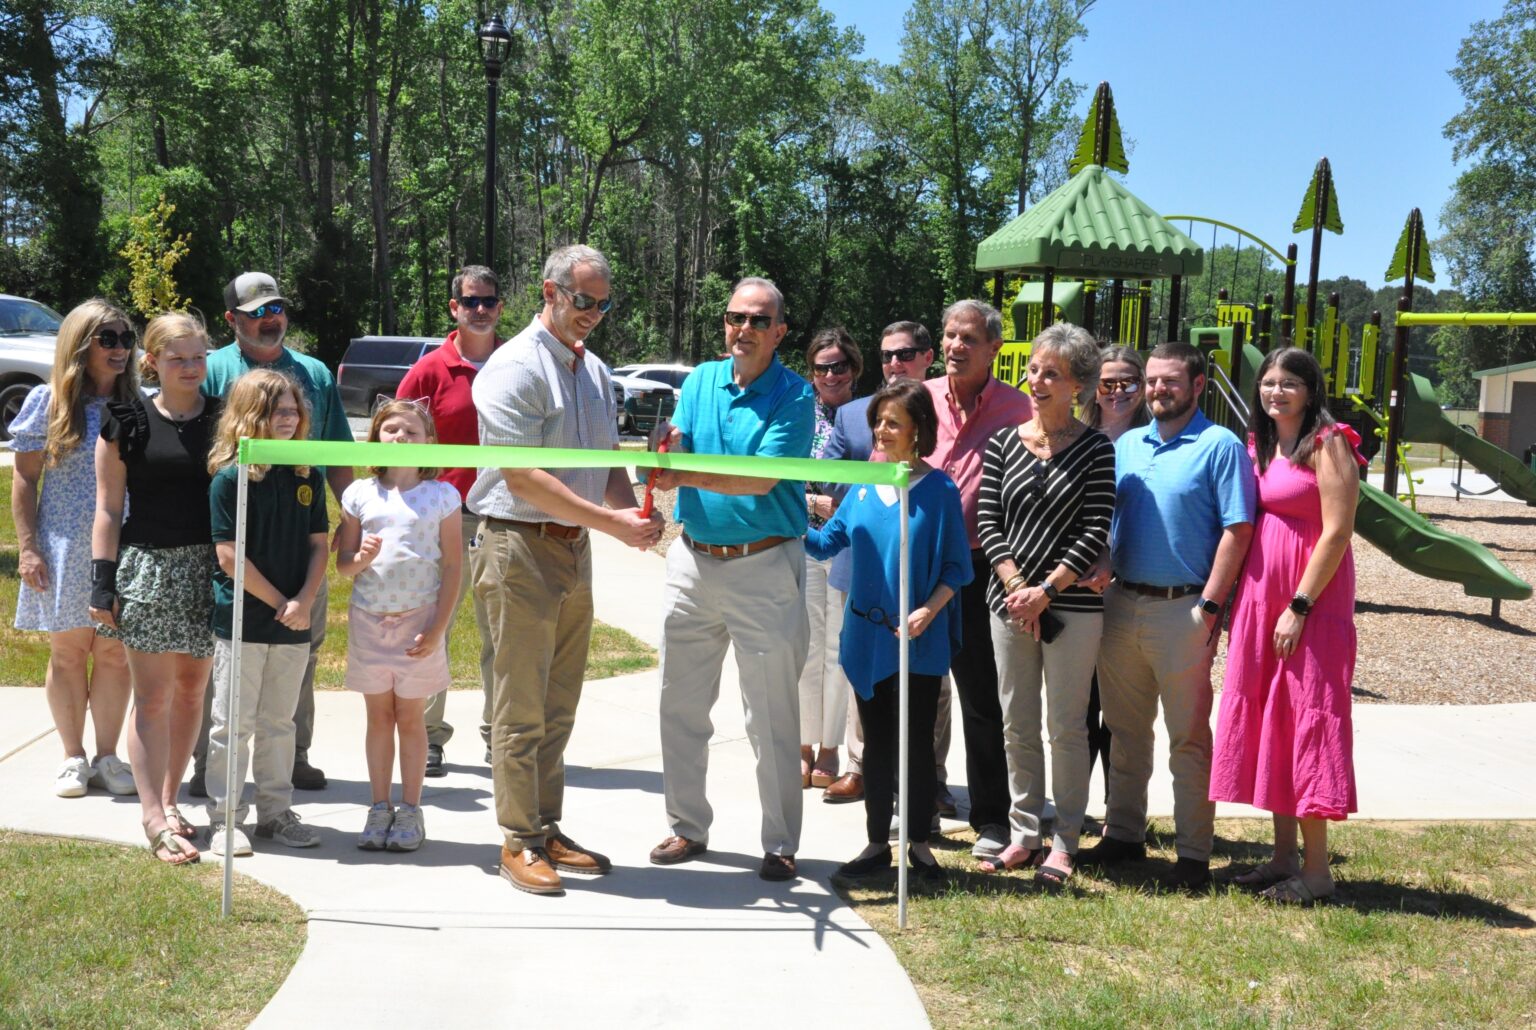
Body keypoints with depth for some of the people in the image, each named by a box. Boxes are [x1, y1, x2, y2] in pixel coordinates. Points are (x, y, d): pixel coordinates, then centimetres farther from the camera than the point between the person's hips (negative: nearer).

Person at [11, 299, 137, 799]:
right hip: (64, 550, -2)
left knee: (115, 653, 4)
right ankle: (73, 758, 18)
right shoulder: (47, 402, -2)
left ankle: (107, 757, 15)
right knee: (68, 651, 7)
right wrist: (27, 547, -6)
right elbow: (25, 479, 0)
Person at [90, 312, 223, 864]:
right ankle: (155, 820, -4)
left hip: (207, 569, 3)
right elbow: (109, 509, 1)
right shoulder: (128, 422, 0)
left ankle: (169, 799, 23)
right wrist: (102, 583, -5)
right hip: (147, 566, -3)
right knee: (152, 697, -5)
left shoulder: (223, 418, 6)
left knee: (192, 690, 9)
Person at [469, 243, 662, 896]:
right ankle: (519, 842, 4)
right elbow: (523, 477, -18)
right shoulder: (514, 368, -11)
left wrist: (636, 512, -5)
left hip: (575, 549, 8)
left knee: (558, 706, 12)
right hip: (520, 548, -8)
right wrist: (612, 522, -21)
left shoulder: (596, 372, 15)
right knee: (521, 707, -3)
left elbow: (608, 460, 18)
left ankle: (547, 830, 21)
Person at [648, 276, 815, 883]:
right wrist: (668, 450, -25)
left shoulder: (793, 396, -8)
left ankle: (780, 844, 11)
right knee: (681, 705, 12)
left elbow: (763, 478, -19)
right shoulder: (701, 381, 8)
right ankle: (687, 827, 26)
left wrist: (687, 477, -31)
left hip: (764, 565, -5)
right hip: (693, 560, 5)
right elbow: (674, 462, -1)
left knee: (772, 717, 0)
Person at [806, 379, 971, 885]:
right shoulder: (864, 486, 6)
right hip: (868, 635, 4)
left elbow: (956, 566, -5)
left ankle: (919, 843, 18)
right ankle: (877, 843, 21)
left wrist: (929, 609, -18)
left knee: (917, 742, 4)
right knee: (877, 743, 12)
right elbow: (826, 541, 10)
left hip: (919, 640, -4)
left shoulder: (938, 489, -7)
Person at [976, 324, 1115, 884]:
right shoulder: (1003, 443, 7)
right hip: (1009, 600, 3)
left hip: (1072, 605, -3)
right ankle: (1023, 835, 19)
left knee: (1066, 725, 1)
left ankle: (1064, 843, 11)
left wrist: (1046, 590, -13)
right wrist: (1016, 586, -9)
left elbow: (1095, 531, -7)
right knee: (1017, 725, 9)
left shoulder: (1096, 449, -2)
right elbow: (988, 521, 3)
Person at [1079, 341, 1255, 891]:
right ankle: (1123, 833, 25)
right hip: (1121, 602, 6)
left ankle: (1194, 853, 6)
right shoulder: (1125, 445, 13)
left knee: (1189, 737, 0)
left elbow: (1237, 531, -10)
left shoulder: (1220, 446, -5)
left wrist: (1209, 607, -15)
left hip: (1181, 609, -6)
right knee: (1126, 729, 14)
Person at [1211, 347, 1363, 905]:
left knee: (1307, 719, -5)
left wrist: (1299, 607, -17)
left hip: (1311, 601, -7)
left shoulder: (1328, 444, -9)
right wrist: (1237, 605, 8)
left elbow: (1336, 532, -15)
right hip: (1260, 597, 7)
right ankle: (1284, 857, 19)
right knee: (1266, 721, 9)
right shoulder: (1258, 444, 12)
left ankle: (1315, 870, 2)